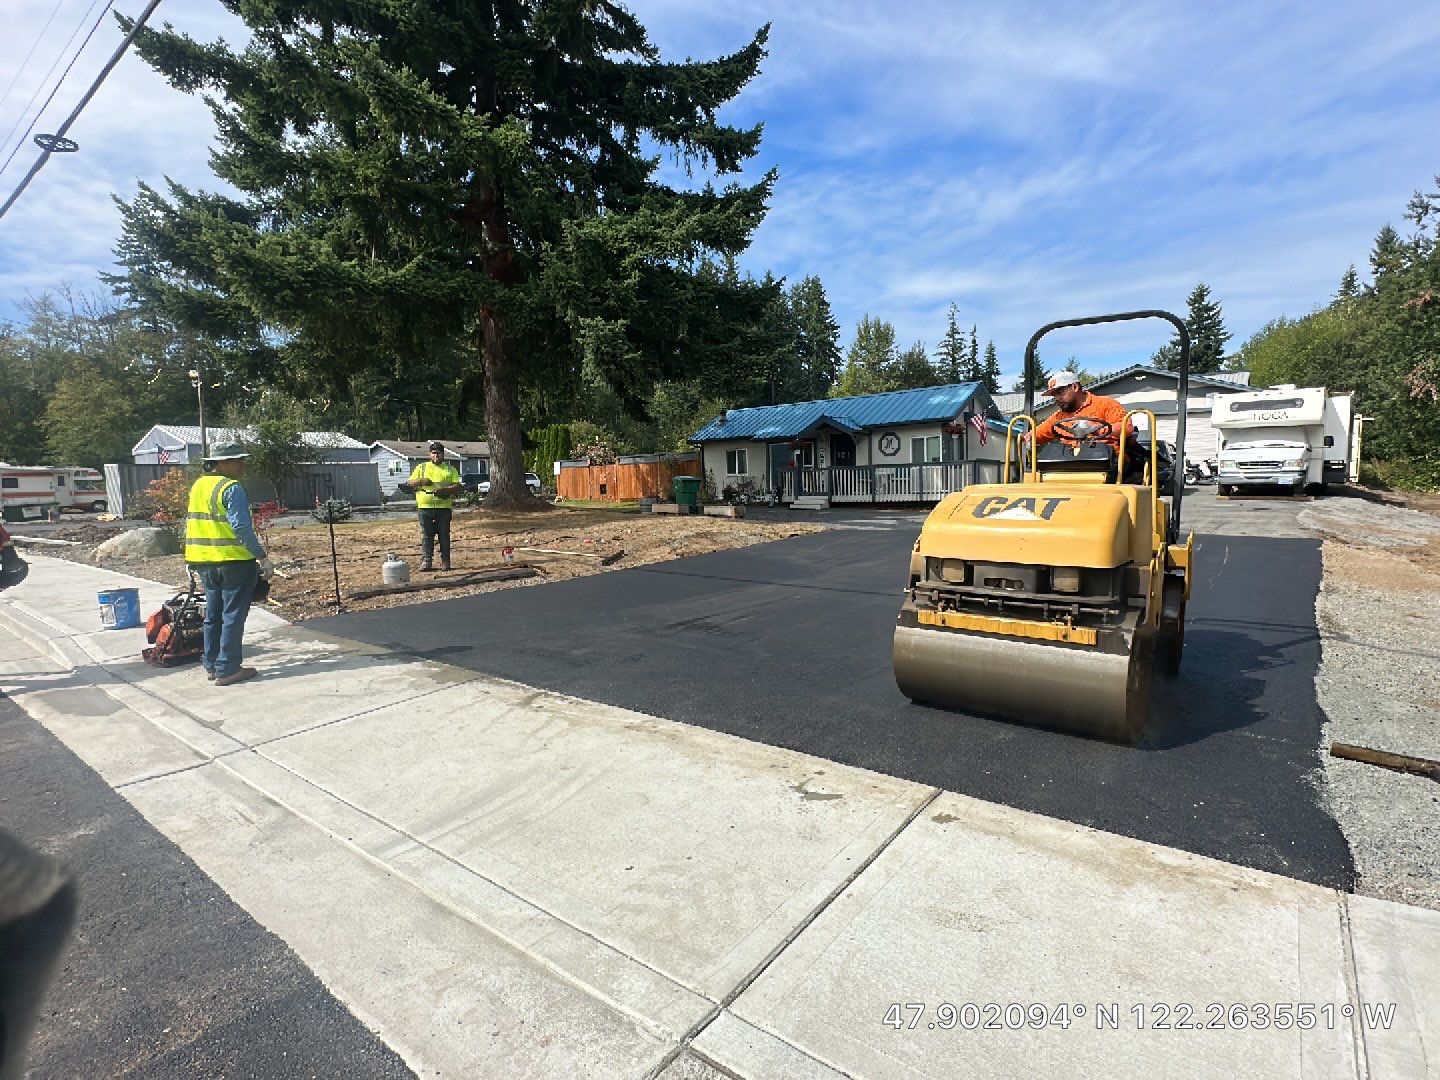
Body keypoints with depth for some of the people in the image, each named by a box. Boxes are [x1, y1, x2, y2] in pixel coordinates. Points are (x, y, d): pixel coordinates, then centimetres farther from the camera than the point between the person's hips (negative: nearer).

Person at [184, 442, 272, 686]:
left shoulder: (198, 486, 12)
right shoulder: (231, 488, -15)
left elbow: (191, 523, 18)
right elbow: (242, 527, -22)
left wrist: (194, 562, 24)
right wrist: (263, 558, -20)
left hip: (205, 562, 8)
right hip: (233, 562, -8)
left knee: (213, 615, 18)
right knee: (233, 616, 0)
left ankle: (211, 665, 26)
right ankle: (227, 670, 4)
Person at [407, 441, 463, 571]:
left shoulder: (450, 469, 11)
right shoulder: (421, 467, 15)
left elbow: (458, 486, 2)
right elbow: (410, 483, 13)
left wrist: (444, 490, -15)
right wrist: (421, 481, -8)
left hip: (444, 507, -1)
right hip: (425, 507, 1)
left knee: (444, 535, 2)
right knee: (426, 536, 1)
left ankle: (445, 562, 7)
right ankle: (426, 561, 3)